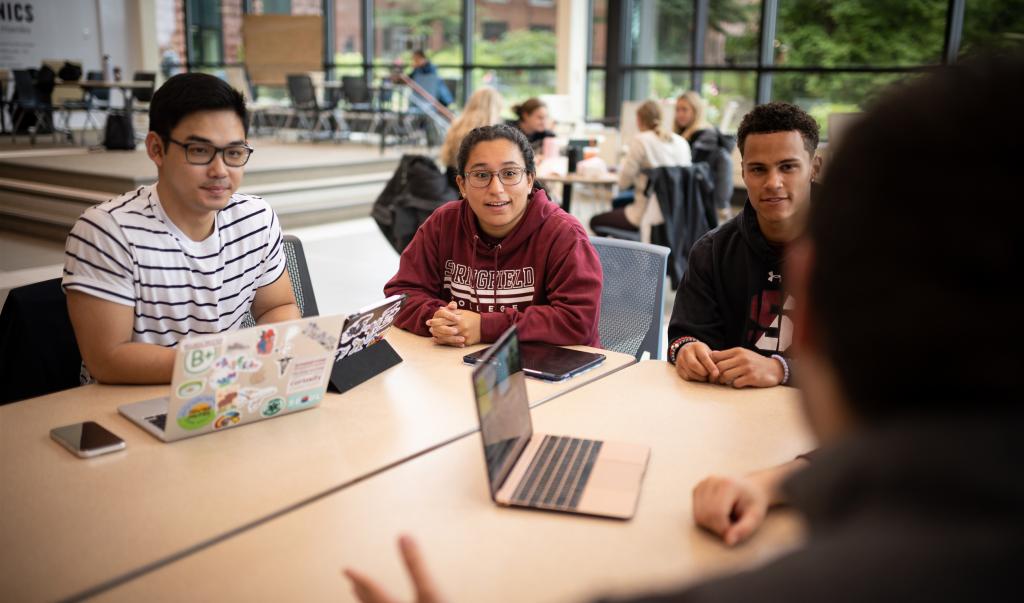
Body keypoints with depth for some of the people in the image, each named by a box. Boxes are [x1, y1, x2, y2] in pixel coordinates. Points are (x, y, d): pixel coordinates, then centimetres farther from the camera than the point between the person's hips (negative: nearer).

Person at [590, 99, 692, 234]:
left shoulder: (641, 141, -11)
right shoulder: (681, 142, 6)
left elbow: (623, 182, -8)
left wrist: (624, 162, 14)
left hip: (649, 215, -7)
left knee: (595, 221, 12)